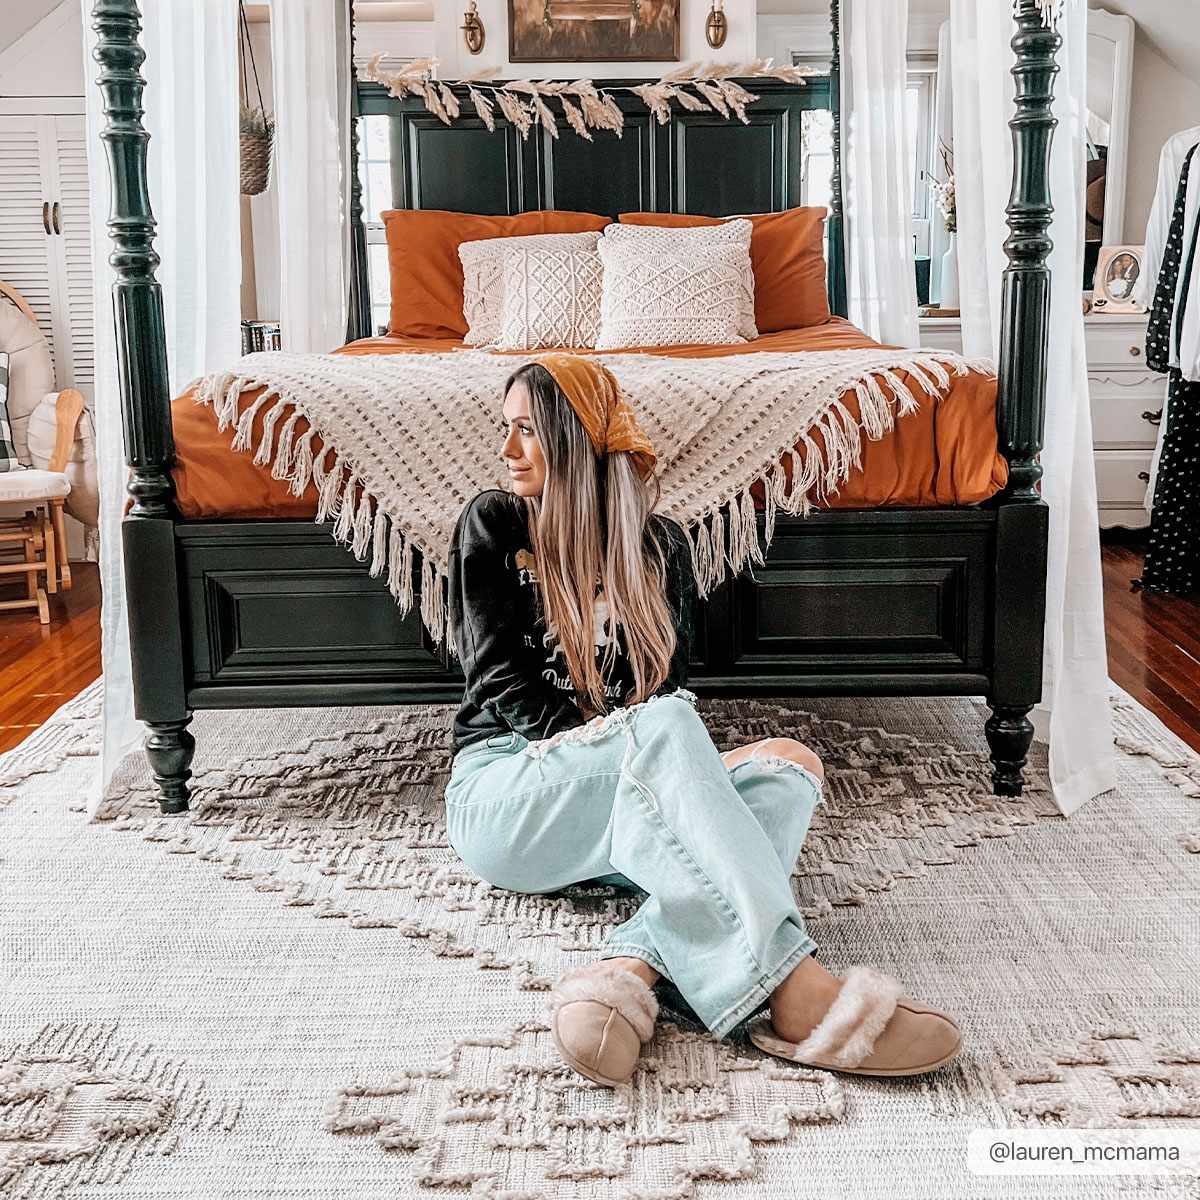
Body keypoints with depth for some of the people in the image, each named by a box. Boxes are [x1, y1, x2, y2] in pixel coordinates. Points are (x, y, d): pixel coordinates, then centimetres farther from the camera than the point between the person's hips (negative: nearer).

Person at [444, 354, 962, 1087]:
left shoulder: (657, 543, 13)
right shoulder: (493, 526, 5)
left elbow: (673, 683, 10)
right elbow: (501, 680, -3)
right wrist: (612, 743, -17)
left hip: (625, 807, 4)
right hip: (503, 793, -3)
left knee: (792, 764, -23)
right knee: (664, 728, -34)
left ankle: (633, 965, -45)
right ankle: (791, 991, -50)